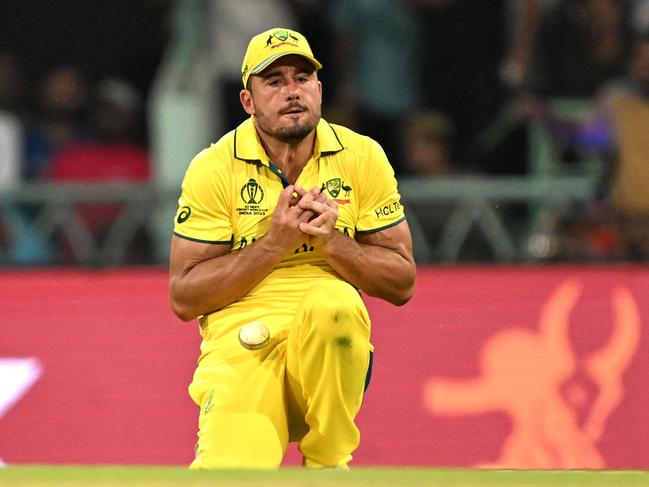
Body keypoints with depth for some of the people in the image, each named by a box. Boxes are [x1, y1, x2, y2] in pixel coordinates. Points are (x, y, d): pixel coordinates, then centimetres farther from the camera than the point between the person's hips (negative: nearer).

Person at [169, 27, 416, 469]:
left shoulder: (362, 157, 4)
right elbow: (183, 299, -5)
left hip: (330, 345, 2)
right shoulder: (214, 169, -1)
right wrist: (275, 242, -15)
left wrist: (330, 240, -13)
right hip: (240, 345, -2)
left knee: (332, 300, -35)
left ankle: (327, 463, -14)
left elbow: (402, 284, 5)